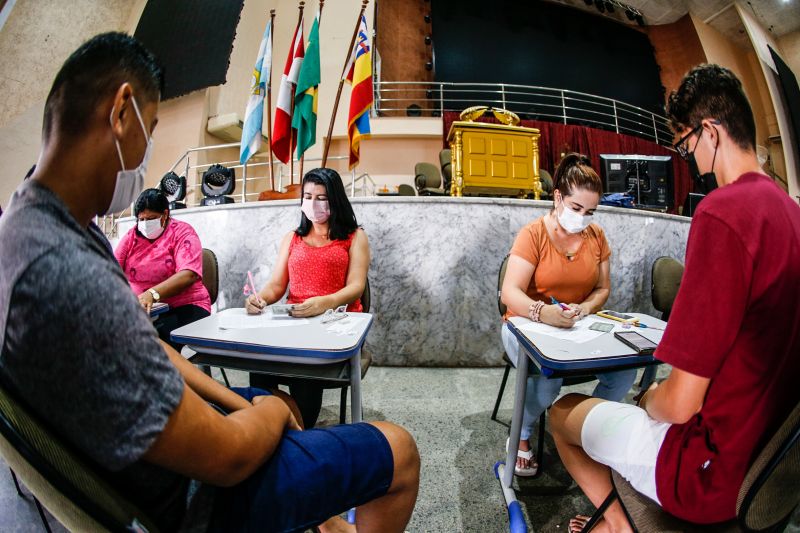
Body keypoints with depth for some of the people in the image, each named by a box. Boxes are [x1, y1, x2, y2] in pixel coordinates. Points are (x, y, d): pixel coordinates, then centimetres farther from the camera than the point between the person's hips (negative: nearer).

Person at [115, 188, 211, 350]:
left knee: (159, 337, -31)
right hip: (141, 308, 4)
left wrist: (152, 294, -33)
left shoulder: (183, 232, -5)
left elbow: (188, 275, -20)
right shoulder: (132, 235, 11)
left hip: (184, 307, -4)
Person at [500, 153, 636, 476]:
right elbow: (510, 292, -21)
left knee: (624, 371, -17)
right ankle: (520, 438, 2)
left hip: (579, 328, 5)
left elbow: (603, 288, 8)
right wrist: (542, 312, -41)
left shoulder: (596, 236, 4)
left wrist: (586, 307, -15)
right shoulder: (533, 234, -12)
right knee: (548, 380, -31)